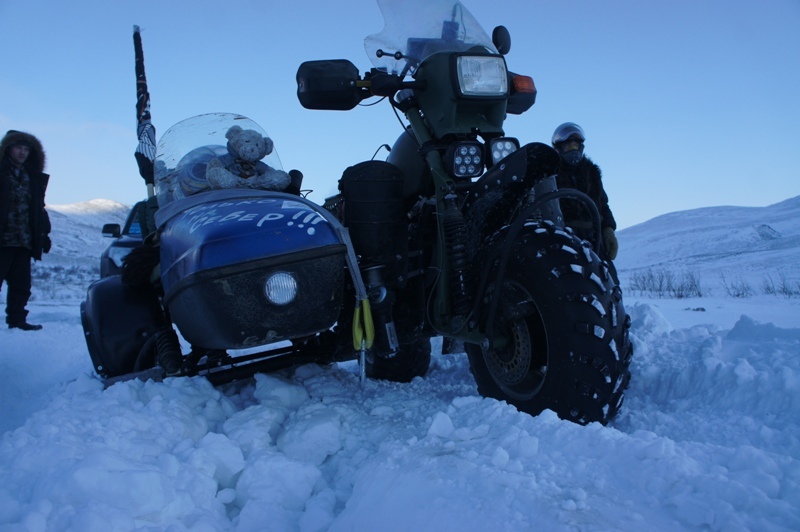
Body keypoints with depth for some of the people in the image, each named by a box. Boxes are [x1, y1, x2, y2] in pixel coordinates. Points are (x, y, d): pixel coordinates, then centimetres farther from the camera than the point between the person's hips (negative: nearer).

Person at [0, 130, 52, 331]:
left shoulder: (33, 178, 15)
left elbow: (39, 208, 17)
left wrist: (44, 233, 12)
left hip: (24, 241, 5)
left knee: (21, 285, 7)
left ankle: (17, 319, 13)